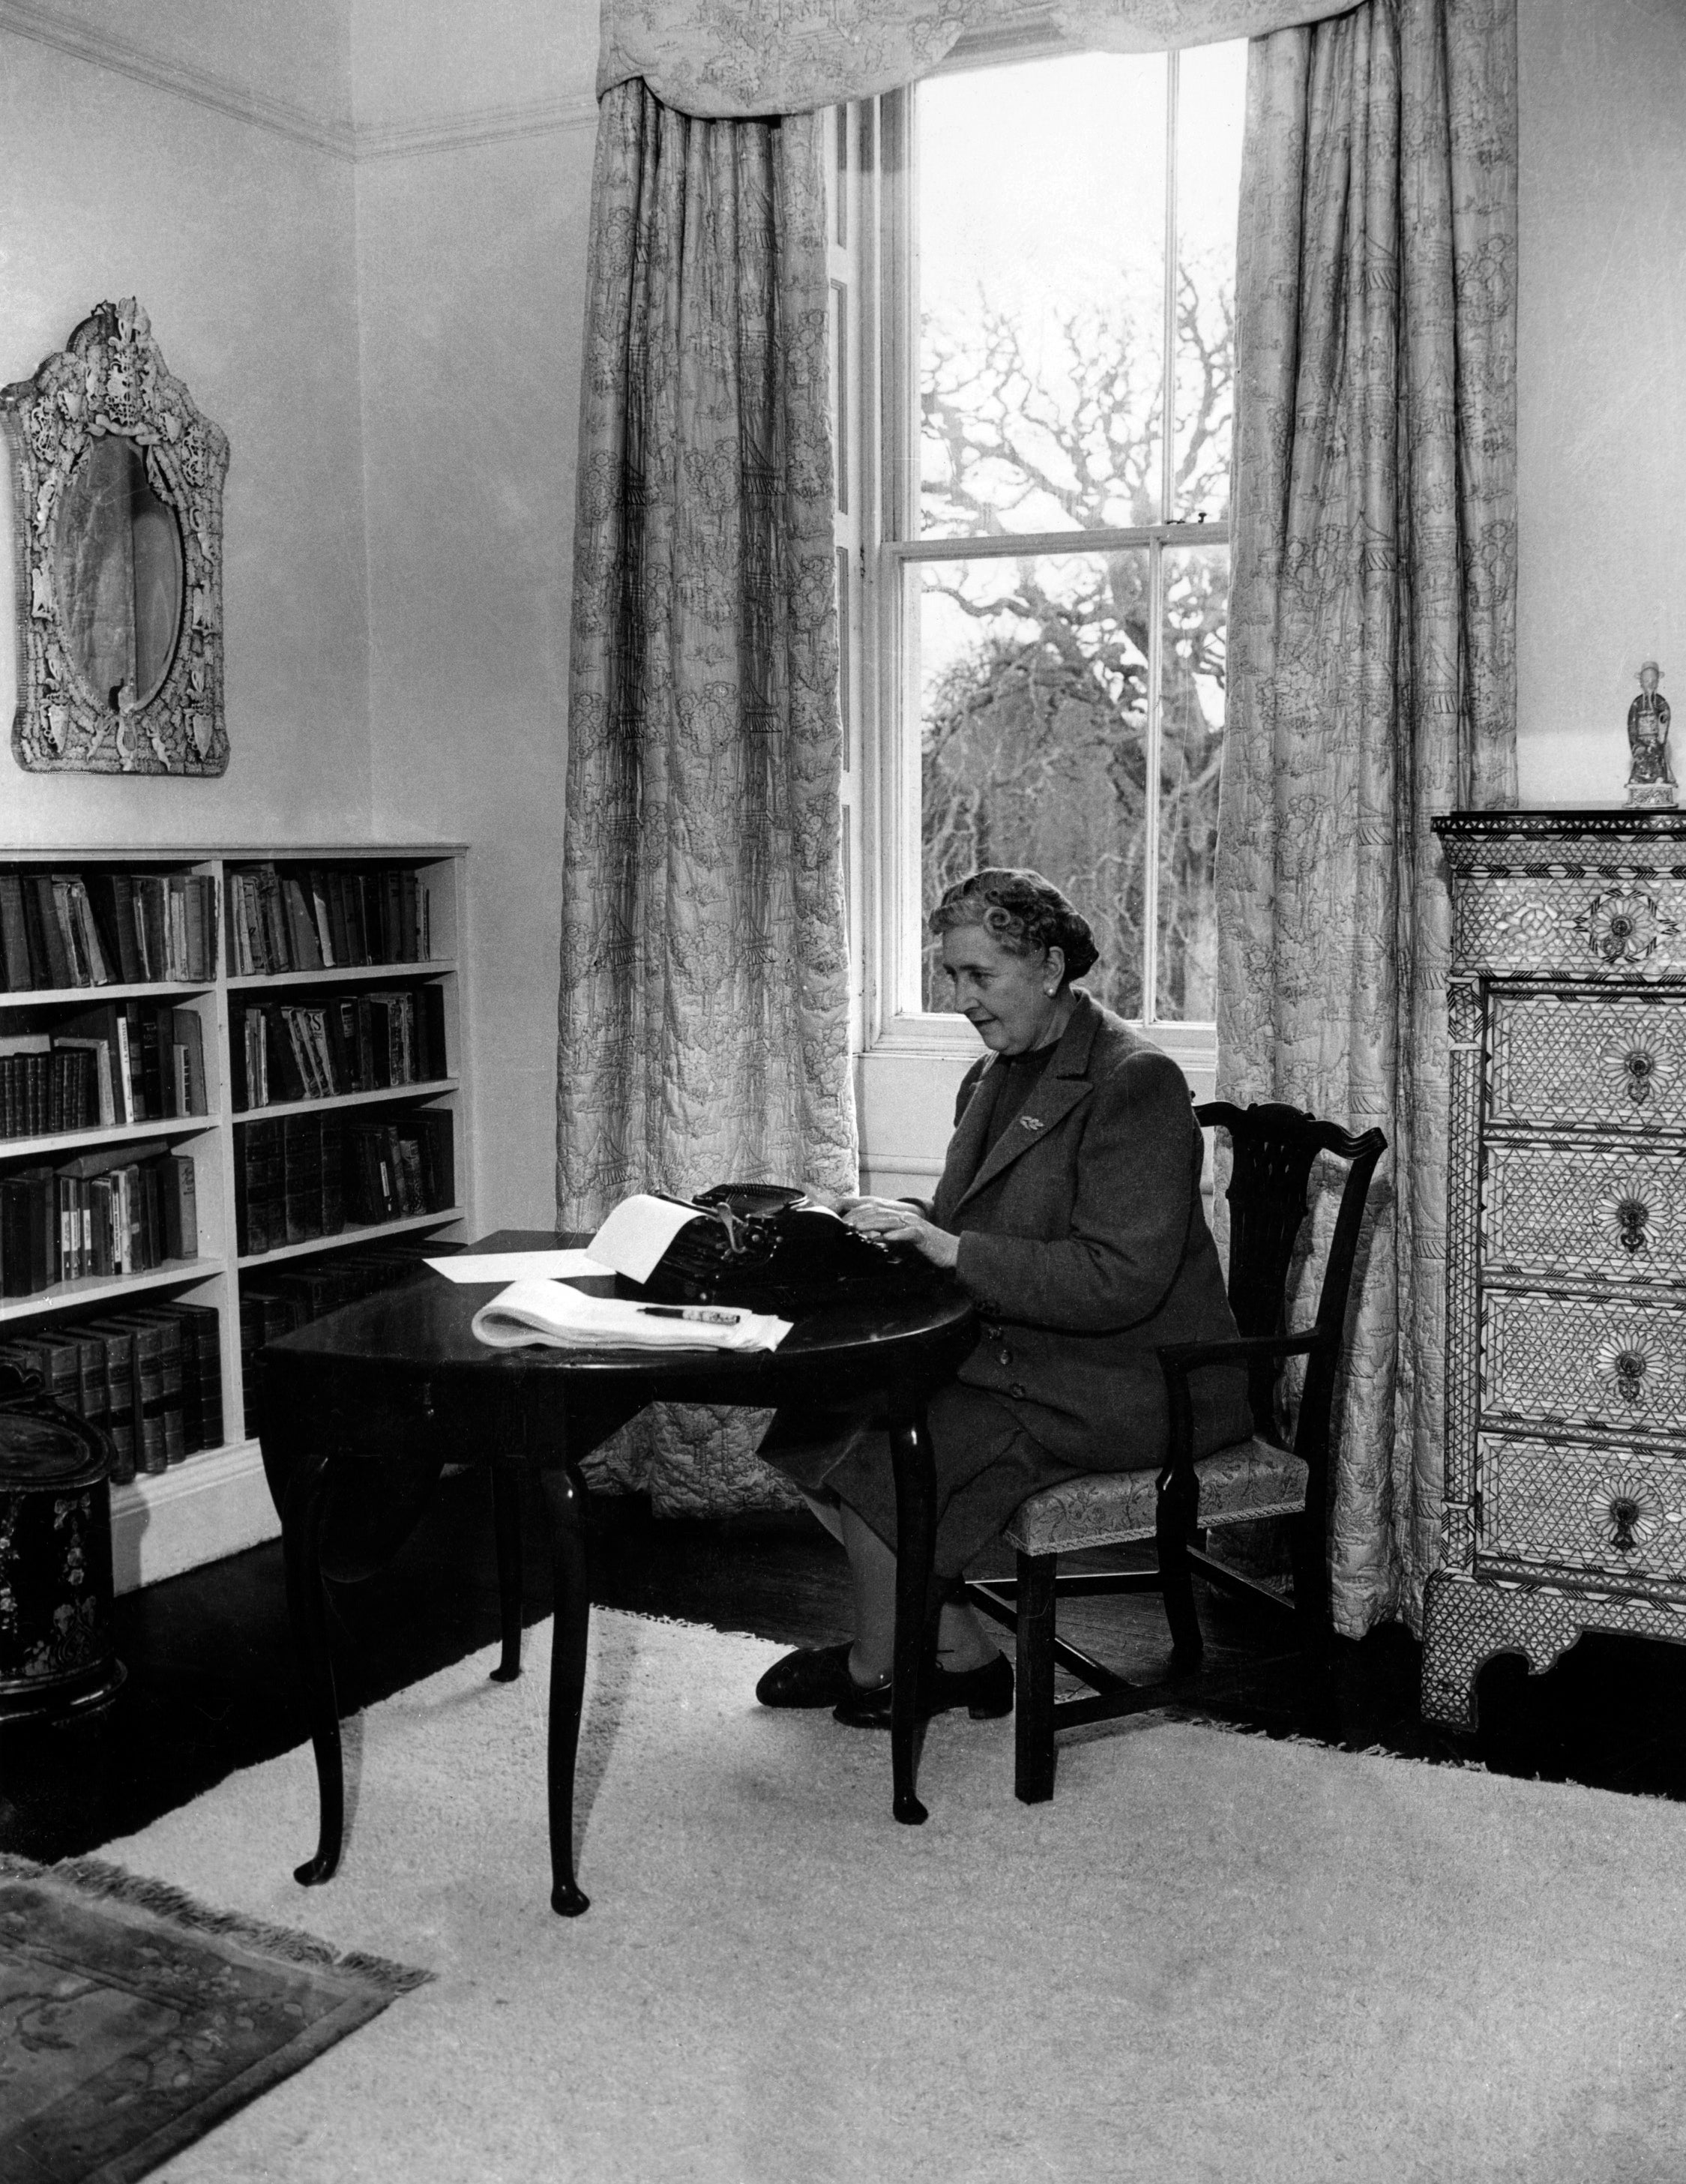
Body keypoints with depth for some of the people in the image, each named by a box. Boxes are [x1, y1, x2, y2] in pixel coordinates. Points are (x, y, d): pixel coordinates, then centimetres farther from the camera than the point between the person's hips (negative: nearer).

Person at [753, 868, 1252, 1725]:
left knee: (878, 1457, -19)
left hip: (1120, 1387, -9)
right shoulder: (992, 1076, 12)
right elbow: (974, 1220, 20)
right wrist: (902, 1221, -3)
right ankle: (961, 1654, 6)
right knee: (817, 1417, -5)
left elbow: (1121, 1280, -24)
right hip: (1013, 1353, 9)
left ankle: (875, 1669, 8)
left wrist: (949, 1248, -26)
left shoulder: (1135, 1080, -17)